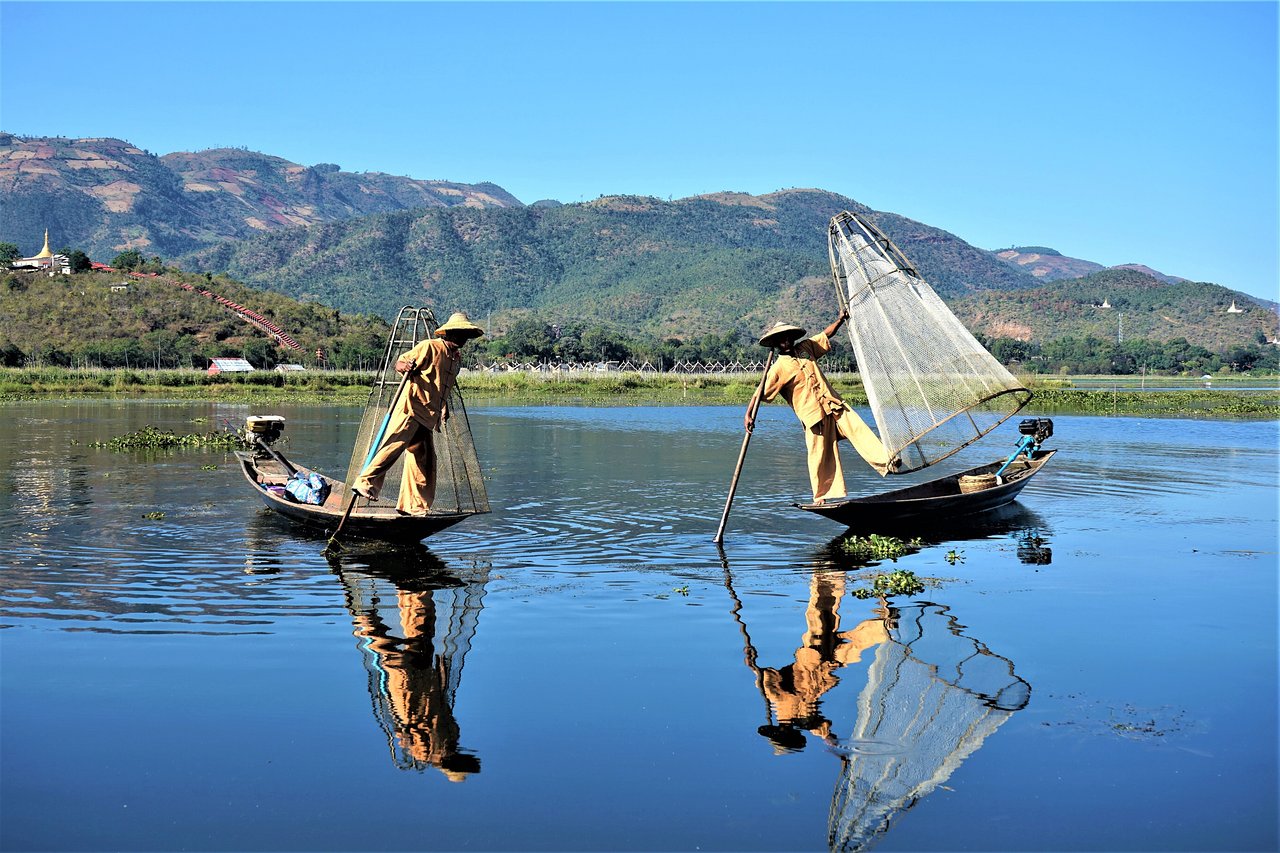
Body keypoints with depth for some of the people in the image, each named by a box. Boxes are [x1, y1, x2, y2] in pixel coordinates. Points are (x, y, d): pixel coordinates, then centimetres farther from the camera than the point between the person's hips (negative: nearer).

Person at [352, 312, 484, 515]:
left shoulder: (457, 356, 19)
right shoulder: (430, 347, -6)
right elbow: (399, 363, -6)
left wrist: (444, 407, 24)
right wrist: (405, 366, -28)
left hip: (427, 416, 8)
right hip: (411, 408, -8)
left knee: (424, 460, 5)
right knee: (394, 446, -18)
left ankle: (413, 506, 7)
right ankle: (366, 482, -14)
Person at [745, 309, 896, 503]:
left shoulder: (805, 348, 13)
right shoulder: (778, 368, -4)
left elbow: (825, 335, 24)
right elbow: (760, 393, -8)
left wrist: (839, 320, 11)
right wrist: (748, 415, -17)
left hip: (833, 404, 5)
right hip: (813, 414, -5)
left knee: (859, 429, -11)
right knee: (820, 455, -3)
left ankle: (886, 462, -19)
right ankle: (821, 496, 7)